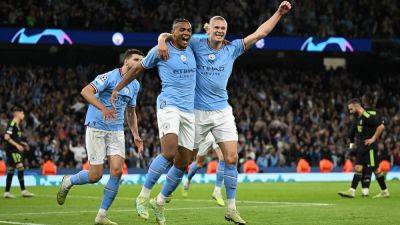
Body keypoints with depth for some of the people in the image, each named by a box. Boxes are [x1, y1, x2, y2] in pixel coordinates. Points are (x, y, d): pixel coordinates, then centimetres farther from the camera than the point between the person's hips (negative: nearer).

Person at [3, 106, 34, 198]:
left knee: (11, 170, 9)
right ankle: (23, 191, -20)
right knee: (20, 167, -17)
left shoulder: (18, 125, 17)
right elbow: (6, 137, -20)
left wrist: (23, 143, 16)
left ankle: (7, 192, 11)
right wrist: (17, 145, -22)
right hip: (11, 150, -10)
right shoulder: (12, 124, -12)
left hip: (16, 150, 10)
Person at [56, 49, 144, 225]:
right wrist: (103, 108, -37)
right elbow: (86, 91, -24)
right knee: (95, 176, -7)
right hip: (96, 128, -6)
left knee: (117, 170, -11)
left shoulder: (135, 85, 12)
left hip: (117, 131, 6)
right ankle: (68, 182, 25)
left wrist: (135, 135, 17)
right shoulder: (110, 77, -12)